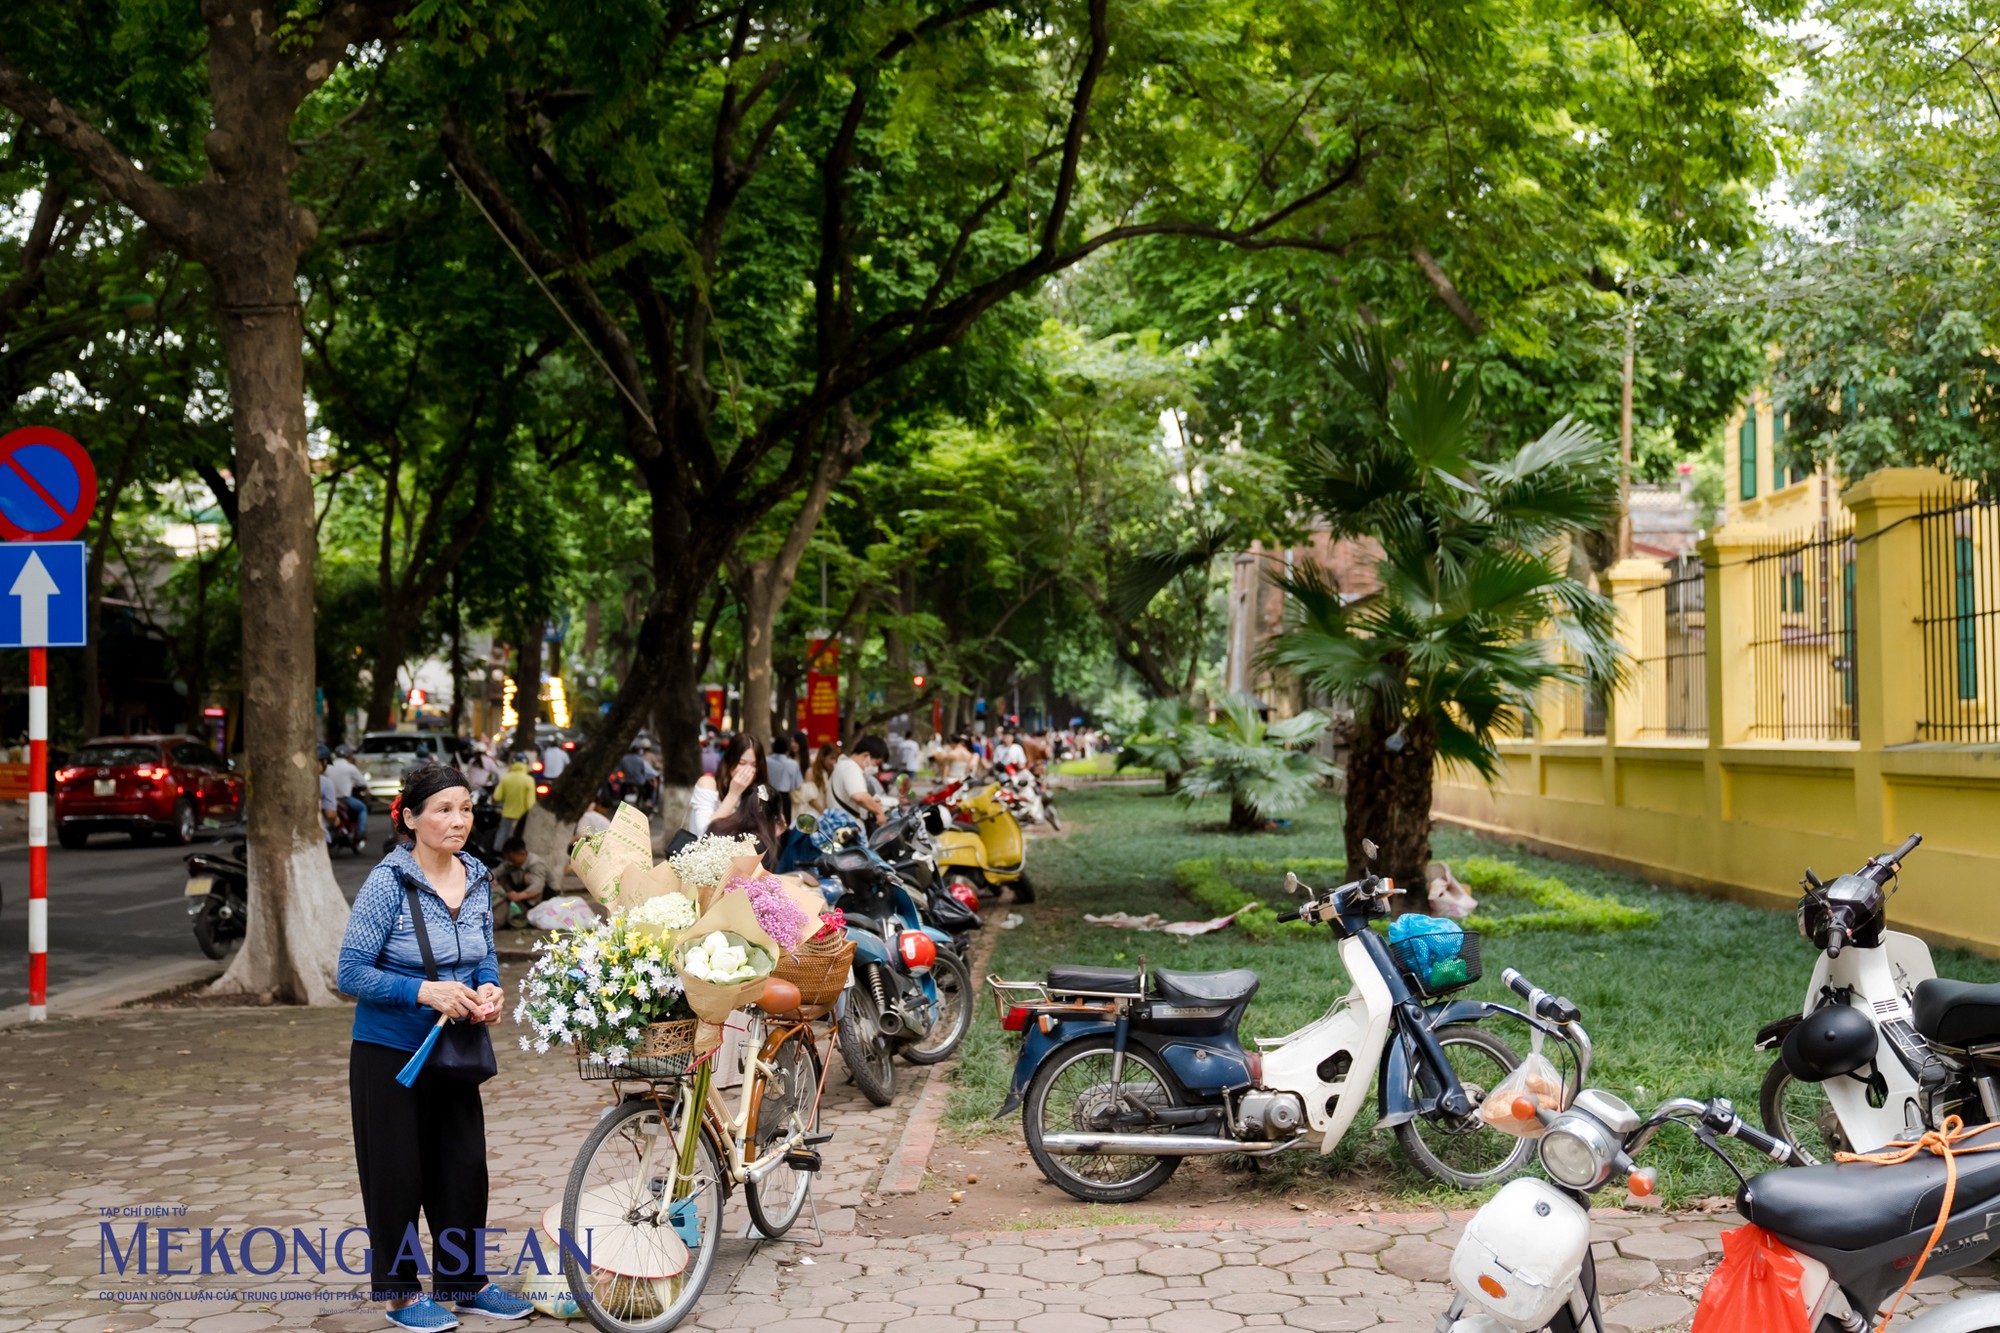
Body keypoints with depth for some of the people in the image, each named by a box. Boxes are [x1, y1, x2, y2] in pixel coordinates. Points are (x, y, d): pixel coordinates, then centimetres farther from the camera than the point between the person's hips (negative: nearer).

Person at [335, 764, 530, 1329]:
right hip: (389, 1053, -6)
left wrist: (489, 988, -8)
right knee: (398, 1174, 3)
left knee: (465, 1167, 10)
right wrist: (425, 991, -27)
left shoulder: (477, 878, 1)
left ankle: (466, 1281, 25)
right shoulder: (388, 882, -17)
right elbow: (352, 972, -17)